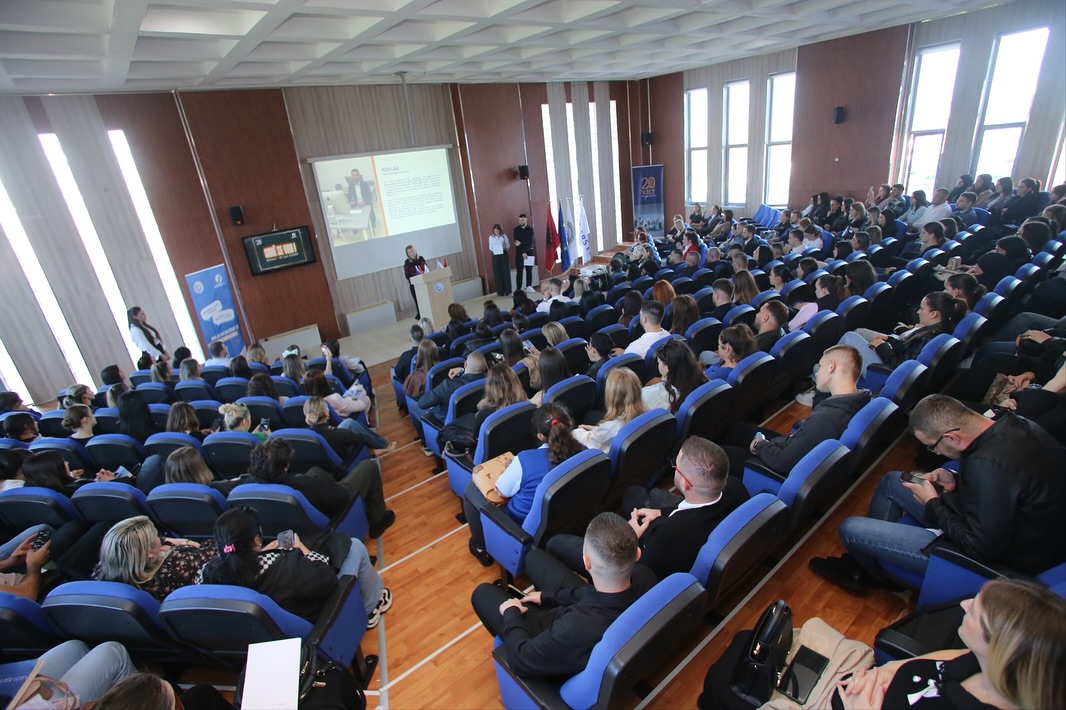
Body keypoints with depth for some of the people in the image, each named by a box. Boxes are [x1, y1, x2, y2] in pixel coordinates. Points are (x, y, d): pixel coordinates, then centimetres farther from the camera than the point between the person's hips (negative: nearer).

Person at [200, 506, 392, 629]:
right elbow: (328, 580, -27)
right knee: (355, 546, 5)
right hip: (320, 619, -6)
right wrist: (301, 549, -15)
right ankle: (370, 608, 26)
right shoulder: (280, 567, -41)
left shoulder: (211, 572, -23)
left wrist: (263, 553, -4)